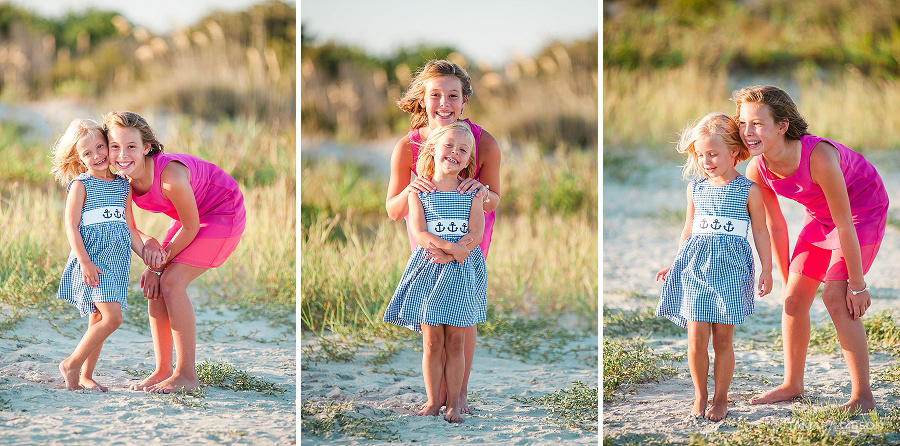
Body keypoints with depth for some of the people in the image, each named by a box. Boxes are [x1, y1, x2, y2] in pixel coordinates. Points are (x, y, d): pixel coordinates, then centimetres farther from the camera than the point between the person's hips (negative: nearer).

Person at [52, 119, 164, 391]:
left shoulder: (123, 186, 14)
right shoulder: (81, 185, -3)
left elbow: (129, 229, 18)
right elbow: (71, 227, -8)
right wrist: (85, 262, -17)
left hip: (117, 263, 6)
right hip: (92, 261, -6)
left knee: (98, 320, 7)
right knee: (112, 316, -17)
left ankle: (86, 376, 15)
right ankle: (72, 365, -6)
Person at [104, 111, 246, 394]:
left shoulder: (170, 176, -37)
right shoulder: (122, 179, -14)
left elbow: (190, 228, -23)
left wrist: (158, 265, -14)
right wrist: (149, 246, -21)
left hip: (223, 214, -8)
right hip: (193, 217, 8)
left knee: (171, 283, -17)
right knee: (154, 287, -1)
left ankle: (187, 375, -10)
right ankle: (163, 371, 9)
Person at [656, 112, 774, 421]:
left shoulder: (748, 191, 0)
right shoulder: (695, 188, 10)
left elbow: (760, 232, 5)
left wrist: (767, 269, 1)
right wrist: (674, 265, 22)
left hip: (729, 267, -3)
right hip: (695, 266, 3)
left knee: (723, 338, 1)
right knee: (696, 339, -4)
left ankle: (721, 399, 14)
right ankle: (700, 396, 12)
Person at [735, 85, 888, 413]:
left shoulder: (819, 156, -39)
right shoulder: (756, 171, -19)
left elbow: (844, 225, -30)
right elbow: (776, 227, -3)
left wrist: (857, 285, -23)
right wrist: (787, 280, 6)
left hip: (863, 209, -6)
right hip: (821, 214, 6)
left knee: (835, 297, -17)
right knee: (794, 298, 3)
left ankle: (863, 394, -8)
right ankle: (793, 385, 21)